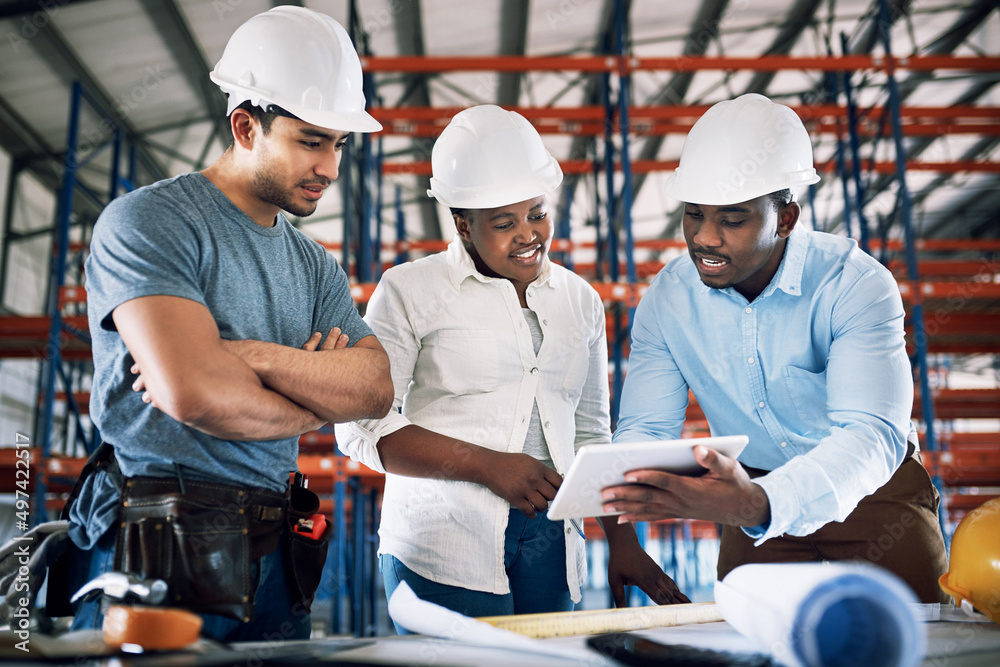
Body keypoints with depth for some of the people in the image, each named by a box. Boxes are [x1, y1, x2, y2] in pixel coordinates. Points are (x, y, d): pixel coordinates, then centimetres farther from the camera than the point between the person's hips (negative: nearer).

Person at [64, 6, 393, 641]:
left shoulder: (316, 266, 13)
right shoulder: (147, 221, -8)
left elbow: (377, 386, -1)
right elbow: (194, 392, -21)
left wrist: (254, 357, -17)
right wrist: (316, 403, -4)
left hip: (275, 562, 6)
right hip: (160, 559, -6)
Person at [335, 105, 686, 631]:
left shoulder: (580, 301, 12)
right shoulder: (411, 291, -2)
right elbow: (363, 426, -7)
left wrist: (624, 542, 9)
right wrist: (487, 465, -15)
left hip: (550, 543, 4)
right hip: (443, 546, -4)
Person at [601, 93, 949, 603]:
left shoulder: (858, 285, -24)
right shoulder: (667, 298, -12)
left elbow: (873, 435, -36)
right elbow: (645, 427, -12)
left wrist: (762, 504, -55)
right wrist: (634, 479, -38)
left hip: (871, 497, -2)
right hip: (759, 498, 3)